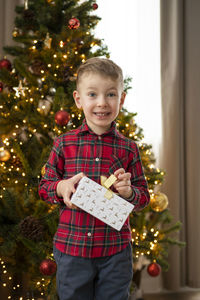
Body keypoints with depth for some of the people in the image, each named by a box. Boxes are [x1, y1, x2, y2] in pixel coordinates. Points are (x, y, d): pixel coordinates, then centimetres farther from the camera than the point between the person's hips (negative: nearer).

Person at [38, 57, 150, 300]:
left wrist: (129, 191, -15)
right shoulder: (64, 144, 0)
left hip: (116, 251, 0)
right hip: (71, 247, 0)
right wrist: (61, 187, -15)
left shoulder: (128, 148, 1)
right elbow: (44, 187, 6)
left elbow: (144, 197, 6)